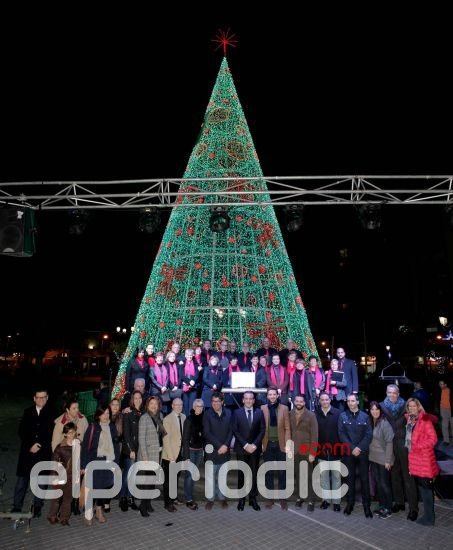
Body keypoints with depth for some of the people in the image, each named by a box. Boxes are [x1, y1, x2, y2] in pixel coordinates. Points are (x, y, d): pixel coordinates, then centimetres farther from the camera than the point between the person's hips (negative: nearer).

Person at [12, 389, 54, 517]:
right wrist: (30, 446, -7)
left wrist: (39, 446, -10)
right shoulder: (27, 412, 7)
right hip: (27, 452, 2)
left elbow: (52, 434, -4)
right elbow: (22, 432, 4)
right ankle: (17, 507, 18)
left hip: (43, 453, -2)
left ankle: (37, 507, 20)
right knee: (22, 480, 5)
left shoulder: (51, 414, -3)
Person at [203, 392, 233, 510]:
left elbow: (231, 431, 1)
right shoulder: (207, 414, -8)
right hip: (211, 450, -2)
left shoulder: (228, 413, 0)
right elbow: (207, 433, -11)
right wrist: (219, 445, -14)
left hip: (224, 450, 2)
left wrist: (226, 445, -11)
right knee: (210, 476, 4)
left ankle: (222, 497, 26)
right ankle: (210, 499, 18)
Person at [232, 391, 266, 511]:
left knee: (254, 474, 4)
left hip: (255, 448, 1)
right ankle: (241, 499, 15)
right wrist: (245, 445, -10)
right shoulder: (237, 412, 0)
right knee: (241, 474, 4)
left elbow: (262, 430, 2)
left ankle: (253, 499, 15)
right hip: (241, 448, -1)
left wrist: (254, 445, -8)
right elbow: (235, 431, -3)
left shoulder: (259, 412, 4)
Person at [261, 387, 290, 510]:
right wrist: (260, 443, -4)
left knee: (282, 472, 6)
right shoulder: (262, 409, 0)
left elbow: (287, 428, -1)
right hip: (267, 445, 1)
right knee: (269, 472, 9)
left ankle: (282, 498, 19)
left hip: (281, 445, 0)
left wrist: (287, 444, -7)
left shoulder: (284, 408, 0)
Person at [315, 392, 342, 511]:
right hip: (322, 451, 2)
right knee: (323, 476, 12)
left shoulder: (338, 413, -8)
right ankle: (325, 499, 25)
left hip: (335, 450, -2)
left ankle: (336, 501, 18)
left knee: (336, 476, 6)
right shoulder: (316, 414, -2)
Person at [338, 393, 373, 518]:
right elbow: (342, 434, -3)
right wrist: (352, 448, -11)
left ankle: (366, 505, 11)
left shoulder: (365, 416, 2)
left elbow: (369, 435, -3)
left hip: (363, 452, 0)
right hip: (348, 452, 0)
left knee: (364, 478, 2)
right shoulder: (342, 416, 1)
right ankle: (350, 503, 19)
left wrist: (359, 448, -12)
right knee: (349, 478, 8)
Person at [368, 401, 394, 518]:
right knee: (377, 482, 15)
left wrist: (388, 460, -16)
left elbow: (389, 442, -16)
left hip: (383, 459, -6)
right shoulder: (369, 422, 1)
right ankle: (381, 505, 29)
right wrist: (368, 454, 6)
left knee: (384, 483, 3)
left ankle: (388, 508, 18)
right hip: (373, 458, 6)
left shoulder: (384, 423, -17)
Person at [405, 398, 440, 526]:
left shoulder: (425, 420, -12)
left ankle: (429, 518, 11)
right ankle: (427, 515, 26)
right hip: (415, 459, 7)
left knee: (426, 489, 1)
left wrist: (418, 446, -18)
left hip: (425, 459, -7)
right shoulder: (410, 420, 9)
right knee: (422, 488, 15)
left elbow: (433, 439, -15)